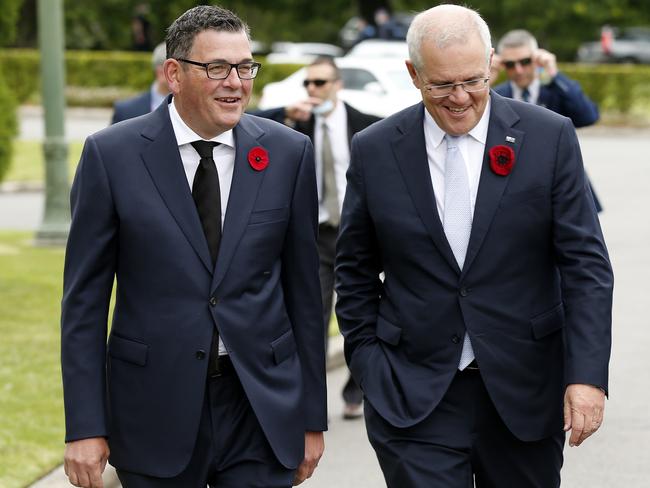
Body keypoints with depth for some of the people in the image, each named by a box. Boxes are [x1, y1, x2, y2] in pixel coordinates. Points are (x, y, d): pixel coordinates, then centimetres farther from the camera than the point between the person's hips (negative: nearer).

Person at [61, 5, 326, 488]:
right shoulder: (111, 155, -3)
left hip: (263, 407, 1)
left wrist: (312, 417, 7)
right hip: (157, 410, -1)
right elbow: (85, 297, -2)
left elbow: (303, 288, 6)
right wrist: (85, 426, -6)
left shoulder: (289, 153, 2)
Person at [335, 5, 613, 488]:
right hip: (415, 398, 0)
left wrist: (588, 375, -12)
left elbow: (585, 263, -4)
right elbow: (356, 273, 9)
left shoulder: (549, 137, -3)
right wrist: (371, 370, 1)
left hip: (525, 392, 0)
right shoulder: (374, 151, 1)